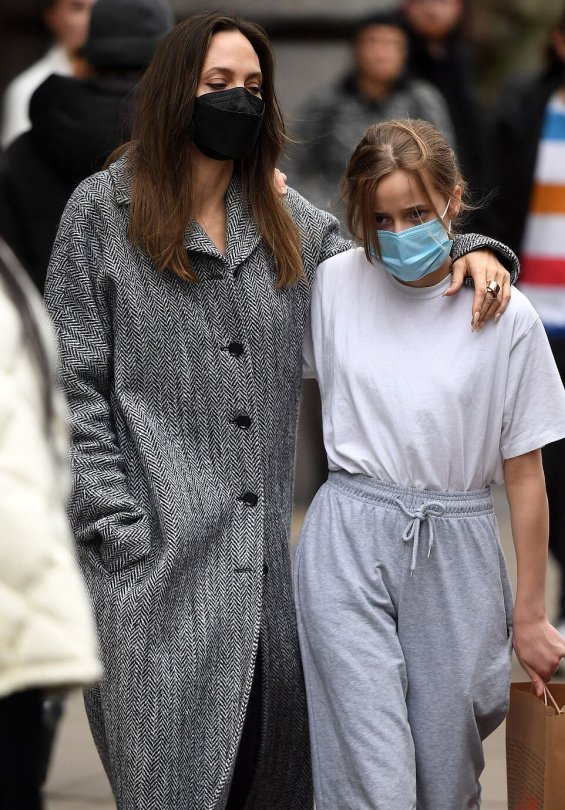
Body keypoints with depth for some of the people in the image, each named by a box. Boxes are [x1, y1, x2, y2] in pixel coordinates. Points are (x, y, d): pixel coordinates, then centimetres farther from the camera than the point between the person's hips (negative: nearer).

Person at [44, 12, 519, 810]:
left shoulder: (286, 219, 14)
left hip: (263, 545, 5)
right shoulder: (104, 211, 1)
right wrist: (117, 526, -10)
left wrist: (471, 249, 0)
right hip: (159, 549, -5)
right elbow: (74, 384, -2)